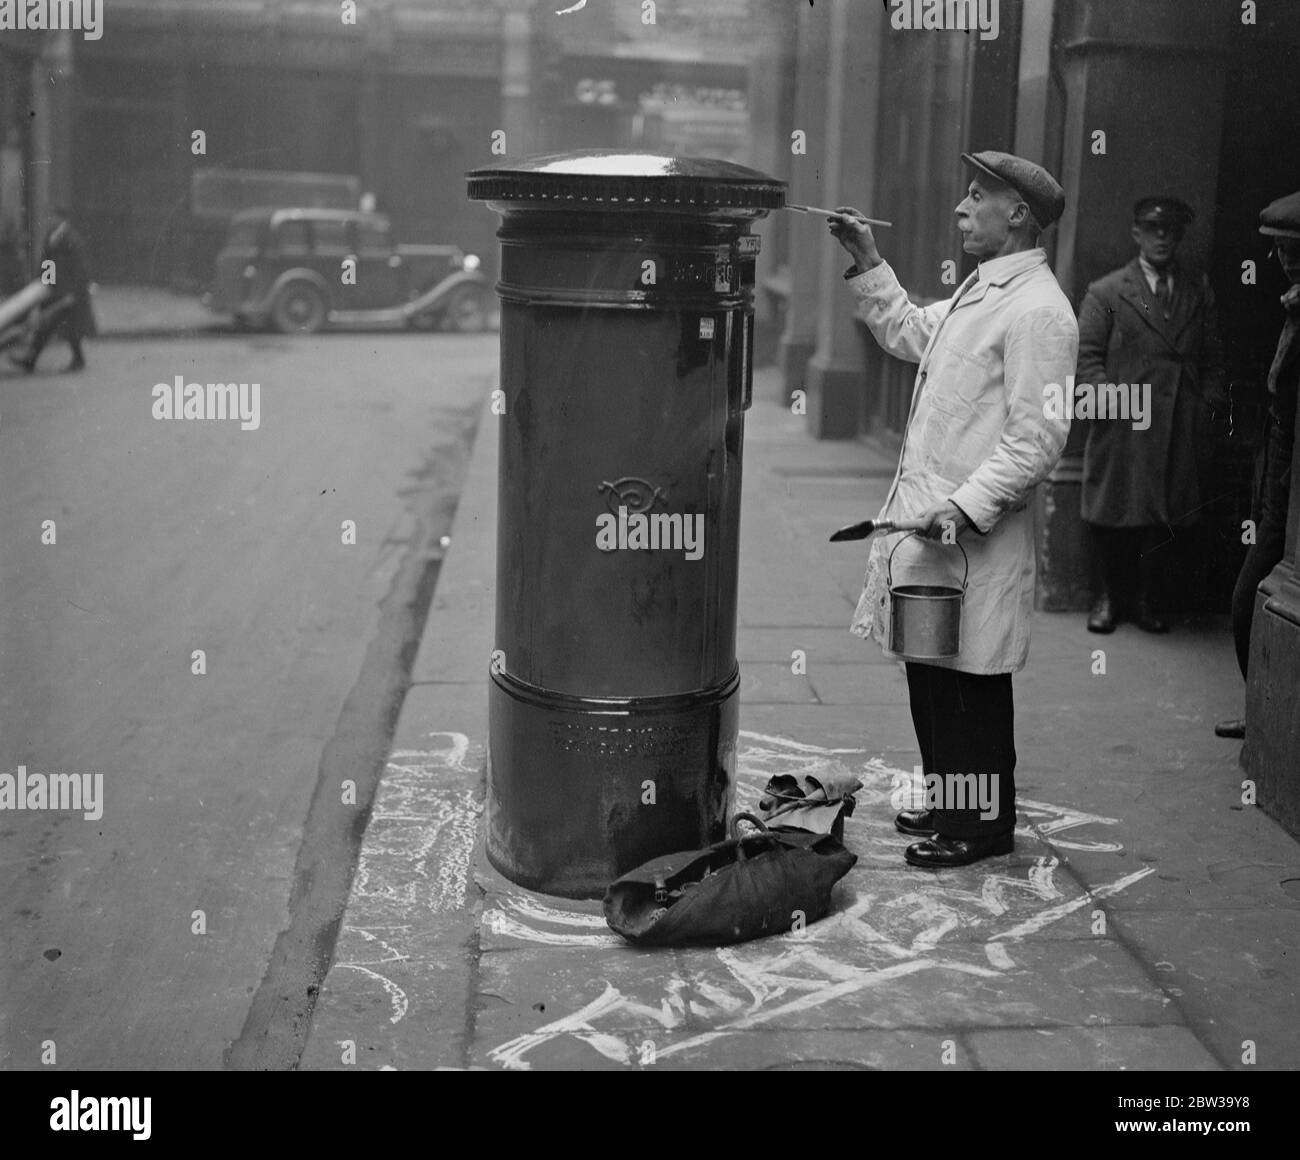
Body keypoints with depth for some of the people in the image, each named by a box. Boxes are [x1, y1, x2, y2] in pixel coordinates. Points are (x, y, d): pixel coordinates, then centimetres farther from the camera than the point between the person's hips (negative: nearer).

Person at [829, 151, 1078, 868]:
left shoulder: (1038, 312, -16)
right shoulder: (979, 290, 15)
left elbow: (1038, 438, -20)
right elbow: (908, 333, 32)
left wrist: (965, 508, -24)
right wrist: (867, 261, 24)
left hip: (975, 534, -9)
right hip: (927, 515, 9)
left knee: (971, 682, 1)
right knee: (929, 673, 17)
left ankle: (982, 827, 14)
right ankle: (944, 801, 31)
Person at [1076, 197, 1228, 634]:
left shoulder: (1199, 294, 15)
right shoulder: (1106, 293, 4)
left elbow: (1212, 359, 16)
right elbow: (1088, 357, -1)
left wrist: (1212, 403, 2)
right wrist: (1112, 401, -12)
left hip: (1180, 432, 3)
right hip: (1122, 429, -2)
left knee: (1167, 517, 5)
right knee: (1114, 516, 4)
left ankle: (1148, 599, 19)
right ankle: (1109, 598, 19)